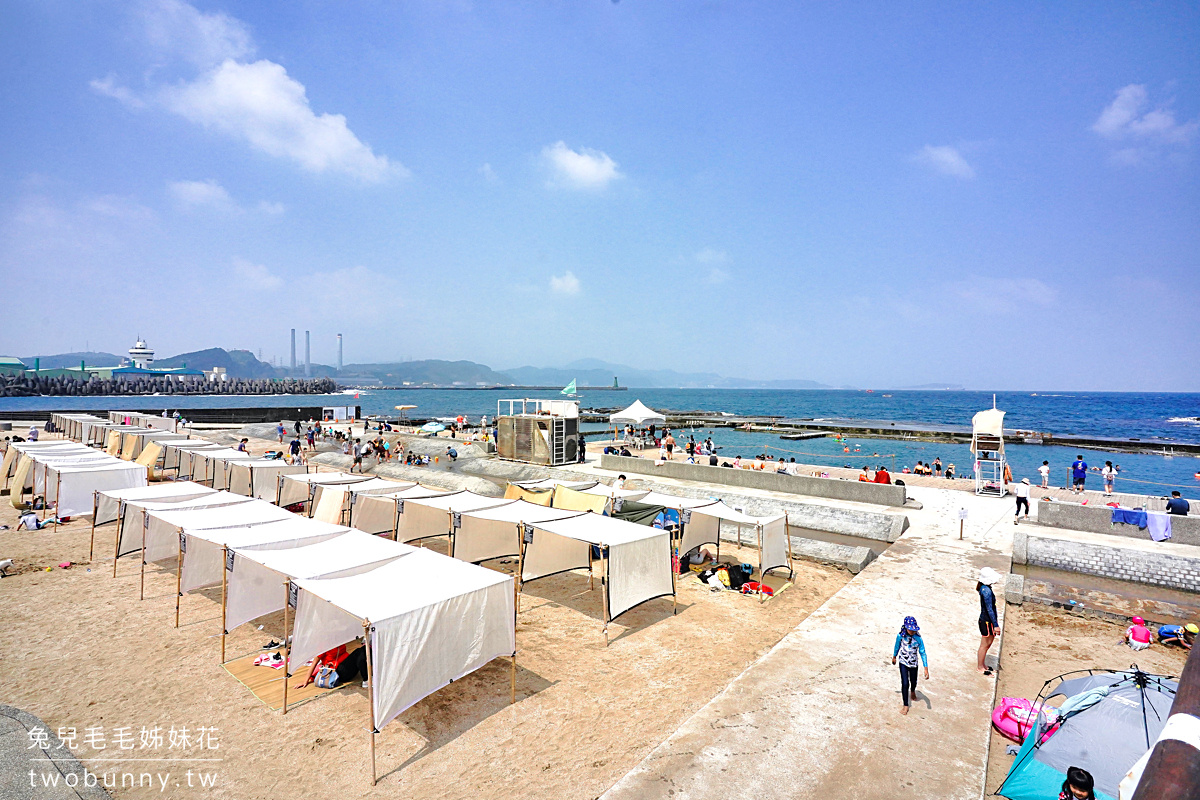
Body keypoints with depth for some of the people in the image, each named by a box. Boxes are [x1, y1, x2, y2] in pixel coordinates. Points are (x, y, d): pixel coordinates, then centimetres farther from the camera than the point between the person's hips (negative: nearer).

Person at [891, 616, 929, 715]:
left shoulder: (918, 639, -20)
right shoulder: (901, 635, -18)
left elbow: (922, 653, -14)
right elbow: (897, 646, 0)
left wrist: (926, 668, -18)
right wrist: (894, 657, 14)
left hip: (913, 664, 1)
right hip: (903, 663, -1)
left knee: (913, 682, 22)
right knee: (905, 684, -8)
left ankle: (912, 691, 59)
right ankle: (905, 705, 9)